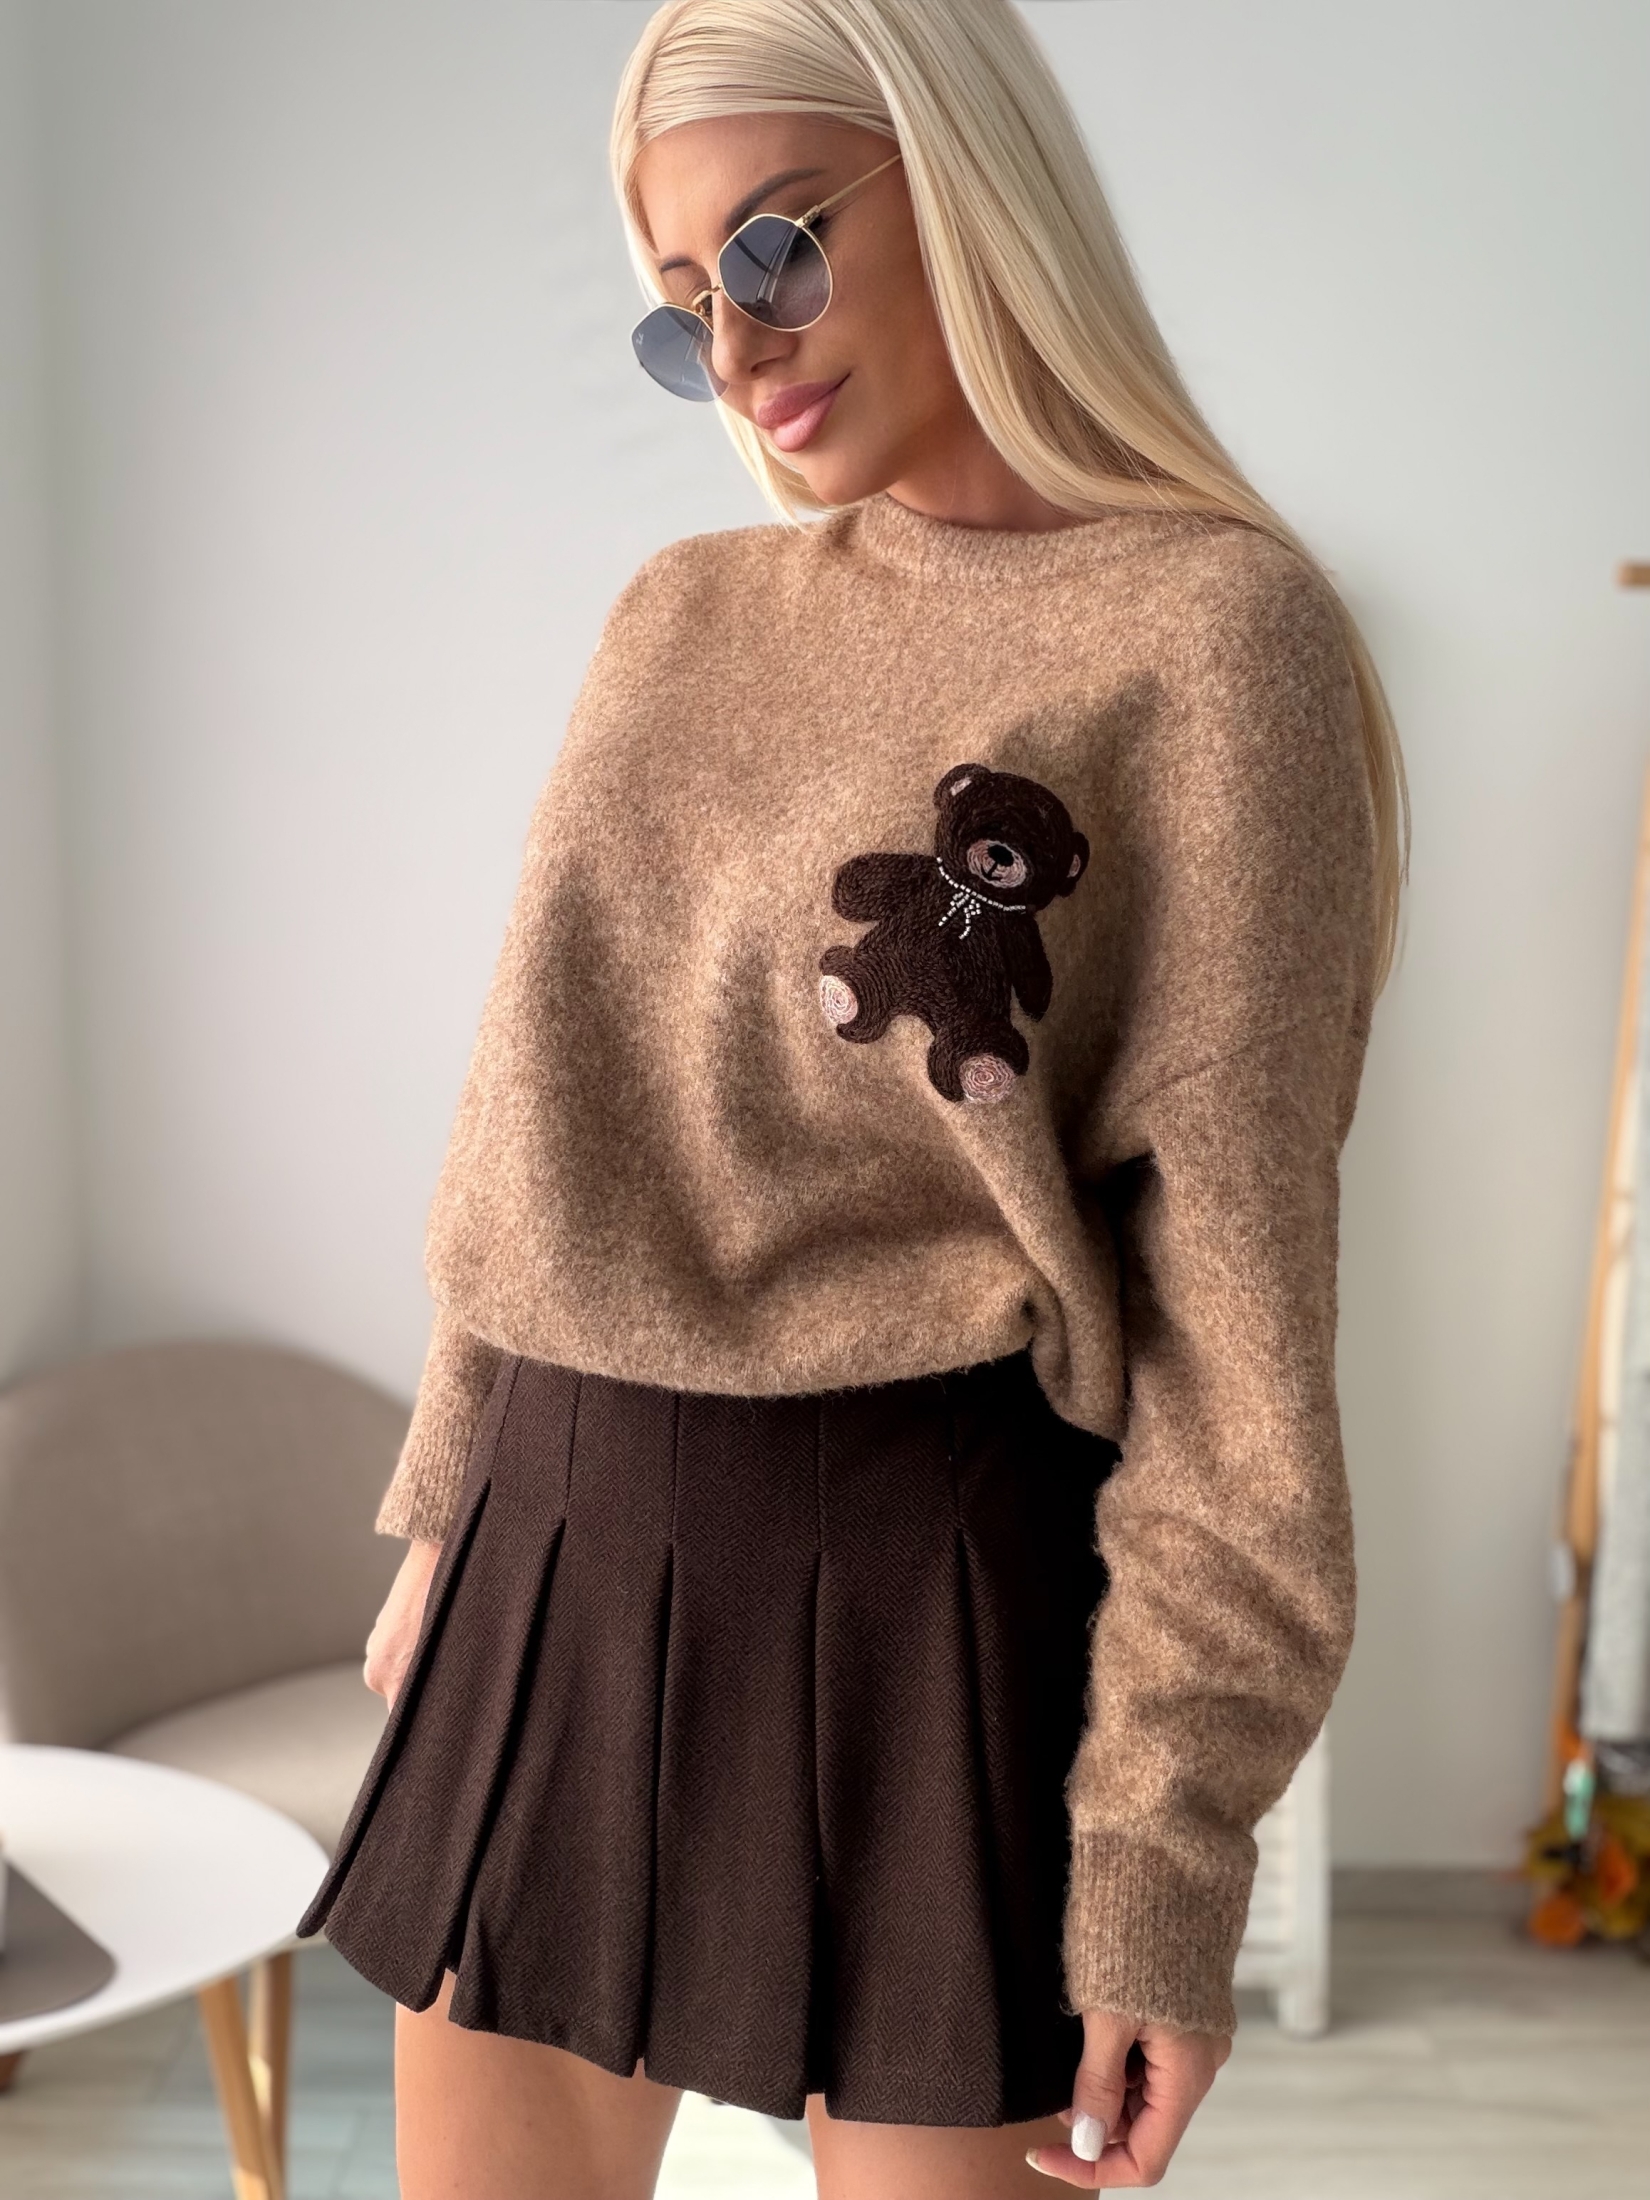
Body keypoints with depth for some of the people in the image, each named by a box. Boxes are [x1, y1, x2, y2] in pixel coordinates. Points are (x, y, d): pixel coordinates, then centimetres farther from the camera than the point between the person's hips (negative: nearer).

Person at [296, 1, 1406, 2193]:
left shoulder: (1210, 632, -7)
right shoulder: (680, 624, 10)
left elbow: (1230, 1289, -10)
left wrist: (1166, 1851, -11)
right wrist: (448, 1504, 16)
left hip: (922, 1596, -5)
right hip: (560, 1572, 6)